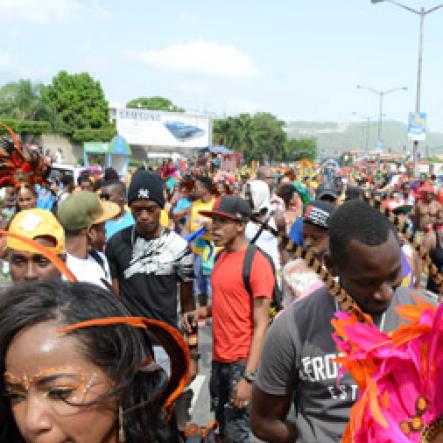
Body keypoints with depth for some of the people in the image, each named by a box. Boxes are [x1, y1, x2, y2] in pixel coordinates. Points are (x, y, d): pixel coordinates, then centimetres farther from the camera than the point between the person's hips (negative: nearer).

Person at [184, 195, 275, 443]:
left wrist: (249, 376, -21)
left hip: (242, 362, -8)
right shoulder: (221, 257, 7)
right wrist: (204, 311, 0)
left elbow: (261, 325, -18)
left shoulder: (257, 263, -17)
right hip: (219, 358, 8)